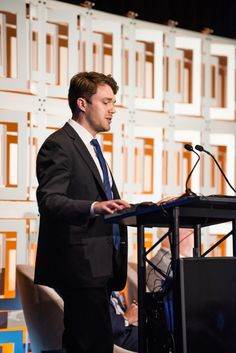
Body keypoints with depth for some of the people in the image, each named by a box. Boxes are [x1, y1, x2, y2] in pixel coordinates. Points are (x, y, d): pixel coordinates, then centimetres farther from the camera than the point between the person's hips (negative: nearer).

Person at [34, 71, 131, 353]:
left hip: (100, 265, 10)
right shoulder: (59, 145, -7)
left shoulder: (91, 147, 24)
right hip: (81, 264, -9)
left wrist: (121, 209, 12)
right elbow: (49, 200, -19)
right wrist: (94, 207, -33)